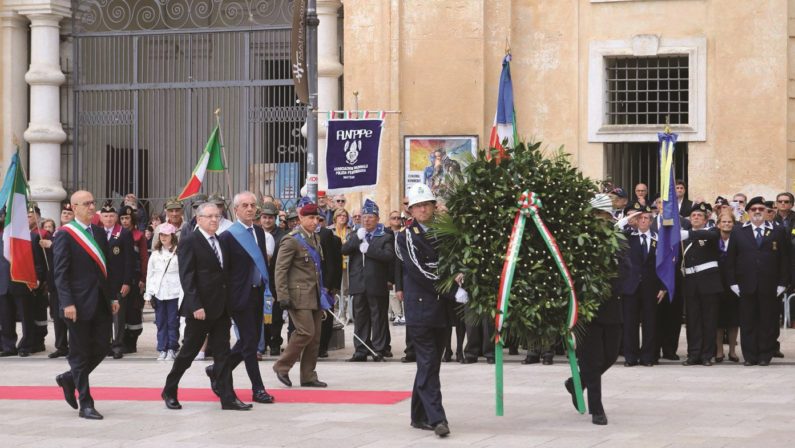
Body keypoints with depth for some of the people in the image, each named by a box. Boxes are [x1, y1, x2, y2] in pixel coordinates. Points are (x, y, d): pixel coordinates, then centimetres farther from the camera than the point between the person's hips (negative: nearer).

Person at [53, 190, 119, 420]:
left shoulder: (99, 233, 13)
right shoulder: (65, 235, -8)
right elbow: (60, 272, -11)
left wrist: (113, 296, 11)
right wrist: (67, 303, -18)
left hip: (101, 302, 7)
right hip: (80, 303, -7)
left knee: (102, 348, 6)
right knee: (80, 353, 1)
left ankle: (69, 378, 30)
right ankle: (85, 405, 7)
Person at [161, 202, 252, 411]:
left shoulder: (221, 242, 13)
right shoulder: (189, 241, -8)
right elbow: (186, 277, -13)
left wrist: (228, 304, 9)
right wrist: (195, 306, -19)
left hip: (221, 308, 6)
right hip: (200, 309, -6)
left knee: (222, 353, 4)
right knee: (188, 352, 4)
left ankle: (227, 397, 4)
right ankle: (169, 392, 20)